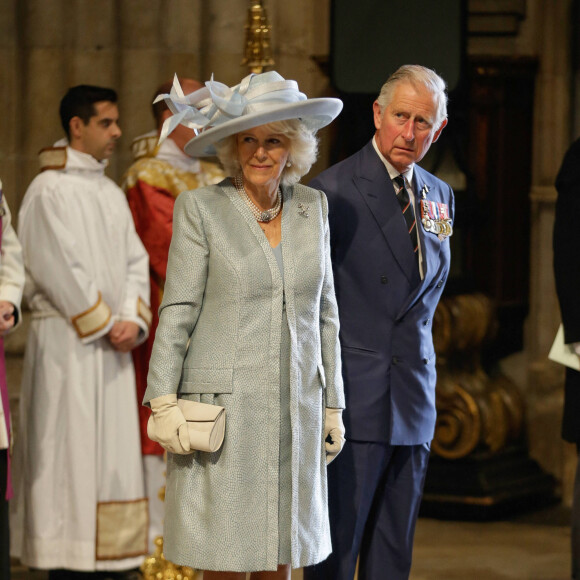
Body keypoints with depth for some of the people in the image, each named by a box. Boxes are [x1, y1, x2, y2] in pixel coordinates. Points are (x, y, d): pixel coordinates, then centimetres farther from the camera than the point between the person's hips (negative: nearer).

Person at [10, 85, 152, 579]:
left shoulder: (113, 194, 16)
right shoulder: (49, 190, -8)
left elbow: (135, 261, 13)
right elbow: (59, 268, -14)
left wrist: (133, 320, -4)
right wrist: (106, 324, -12)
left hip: (111, 343, 8)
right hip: (66, 341, -8)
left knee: (111, 457, 7)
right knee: (69, 454, -7)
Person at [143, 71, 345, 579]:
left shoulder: (312, 207, 10)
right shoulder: (201, 208, -2)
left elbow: (323, 311, 15)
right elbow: (178, 310, -4)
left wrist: (332, 404, 13)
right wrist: (163, 402, -10)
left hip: (295, 406, 4)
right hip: (224, 405, -4)